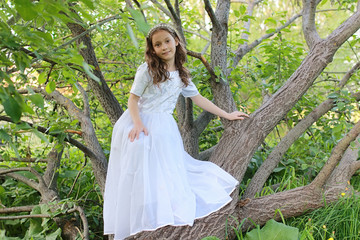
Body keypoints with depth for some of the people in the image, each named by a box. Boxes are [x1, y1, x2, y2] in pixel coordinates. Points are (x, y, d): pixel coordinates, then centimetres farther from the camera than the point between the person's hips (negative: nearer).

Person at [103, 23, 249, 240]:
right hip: (141, 125, -4)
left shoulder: (182, 75, 10)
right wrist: (137, 123, -22)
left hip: (164, 130, 4)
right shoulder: (147, 70, -4)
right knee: (140, 178, -11)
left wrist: (226, 115, 19)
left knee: (167, 177, -3)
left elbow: (198, 99, 18)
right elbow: (133, 98, -4)